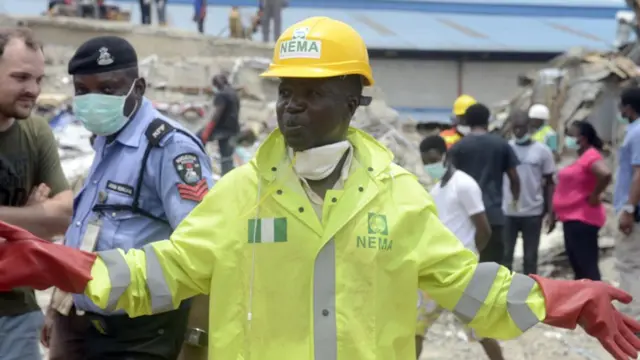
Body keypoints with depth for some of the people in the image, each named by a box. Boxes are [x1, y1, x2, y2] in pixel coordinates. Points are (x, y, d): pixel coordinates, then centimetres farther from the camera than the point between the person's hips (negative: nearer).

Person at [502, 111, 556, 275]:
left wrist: (551, 212, -2)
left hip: (533, 213, -1)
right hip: (507, 212, 1)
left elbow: (549, 183, 4)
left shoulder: (542, 151, -1)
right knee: (505, 256, 5)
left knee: (530, 257, 8)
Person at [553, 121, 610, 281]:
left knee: (587, 266, -12)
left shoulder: (591, 156, -15)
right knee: (577, 265, 15)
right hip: (573, 218, 11)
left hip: (582, 219, -11)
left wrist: (594, 196, -21)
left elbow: (606, 174, -34)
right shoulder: (581, 157, 16)